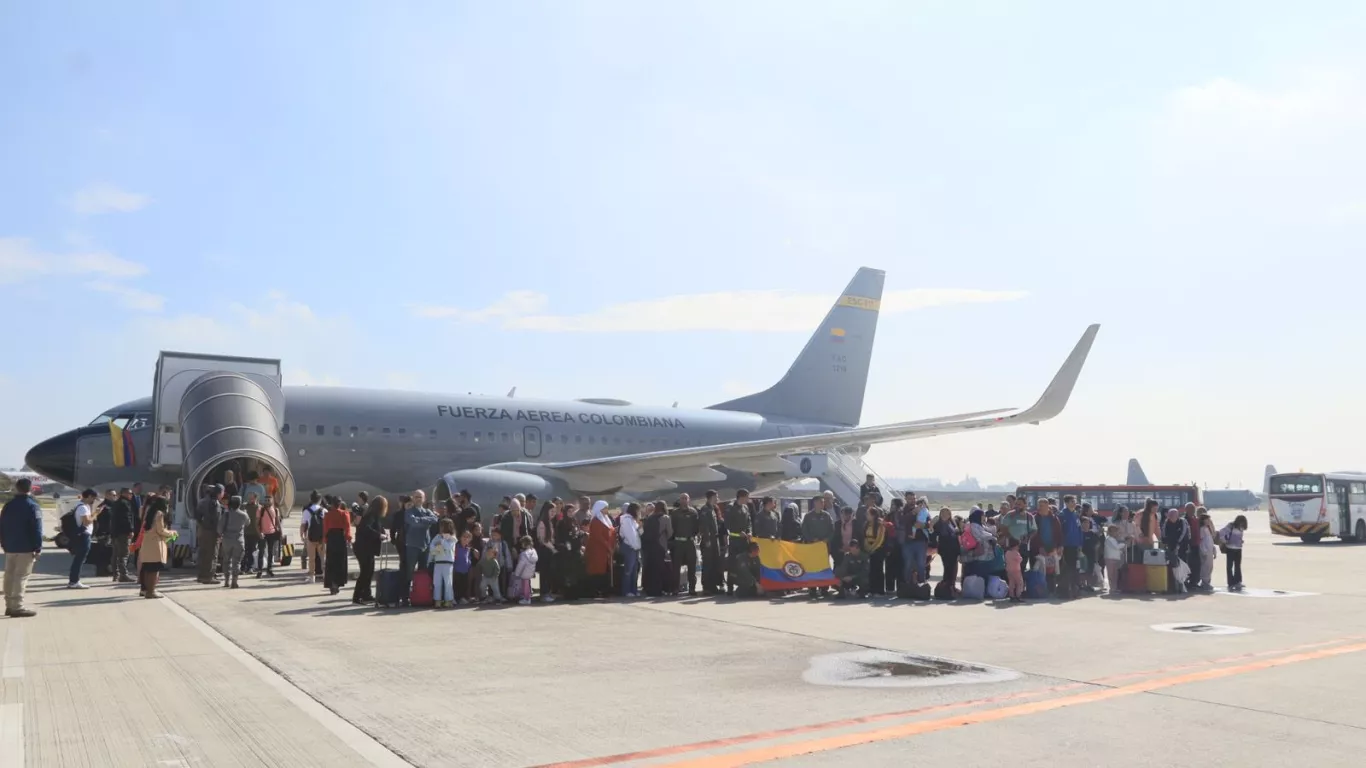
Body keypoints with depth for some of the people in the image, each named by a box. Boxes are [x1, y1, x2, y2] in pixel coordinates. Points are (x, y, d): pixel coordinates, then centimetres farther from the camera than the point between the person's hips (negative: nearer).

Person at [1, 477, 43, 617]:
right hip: (26, 548, -7)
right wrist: (38, 548, -11)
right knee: (21, 576, -7)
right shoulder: (32, 506, -12)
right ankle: (17, 607, -9)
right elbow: (36, 529, -16)